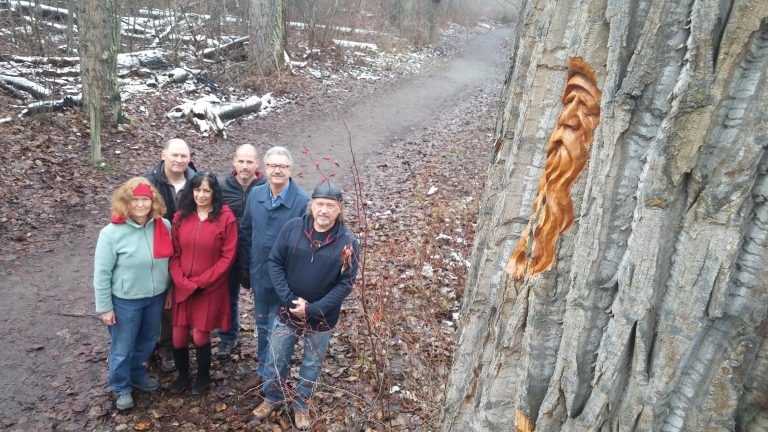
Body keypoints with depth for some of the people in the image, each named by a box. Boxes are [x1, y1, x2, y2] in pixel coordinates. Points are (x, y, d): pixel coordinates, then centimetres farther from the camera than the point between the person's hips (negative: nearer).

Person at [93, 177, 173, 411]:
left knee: (147, 341, 24)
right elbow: (101, 273, -13)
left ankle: (137, 375, 51)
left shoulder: (164, 226, -9)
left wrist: (169, 291, 9)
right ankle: (122, 388, 39)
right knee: (122, 347, 14)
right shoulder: (112, 233, -21)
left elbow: (169, 260, 4)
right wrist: (104, 307, -10)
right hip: (125, 301, -4)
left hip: (155, 297, 4)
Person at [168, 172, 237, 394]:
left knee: (200, 336, 4)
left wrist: (200, 282, -12)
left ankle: (204, 376, 32)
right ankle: (182, 374, 36)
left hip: (210, 288, -3)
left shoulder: (226, 218, -11)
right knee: (178, 336, 8)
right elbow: (174, 254, 4)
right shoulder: (180, 217, 1)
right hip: (182, 288, 3)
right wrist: (182, 282, -9)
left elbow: (227, 257, -11)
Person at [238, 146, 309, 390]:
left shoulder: (303, 202, -19)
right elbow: (245, 232, 7)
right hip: (259, 275, 5)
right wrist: (244, 267, 10)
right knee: (262, 325, 22)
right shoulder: (255, 195, -3)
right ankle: (263, 369, 42)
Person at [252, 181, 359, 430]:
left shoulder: (348, 242, -15)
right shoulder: (293, 228, -11)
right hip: (287, 310, 1)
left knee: (312, 363, 18)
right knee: (277, 358, 17)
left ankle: (301, 404, 43)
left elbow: (345, 284, -13)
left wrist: (312, 309, -19)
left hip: (322, 317, -1)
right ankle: (273, 398, 44)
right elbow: (275, 262, -6)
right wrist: (289, 299, -16)